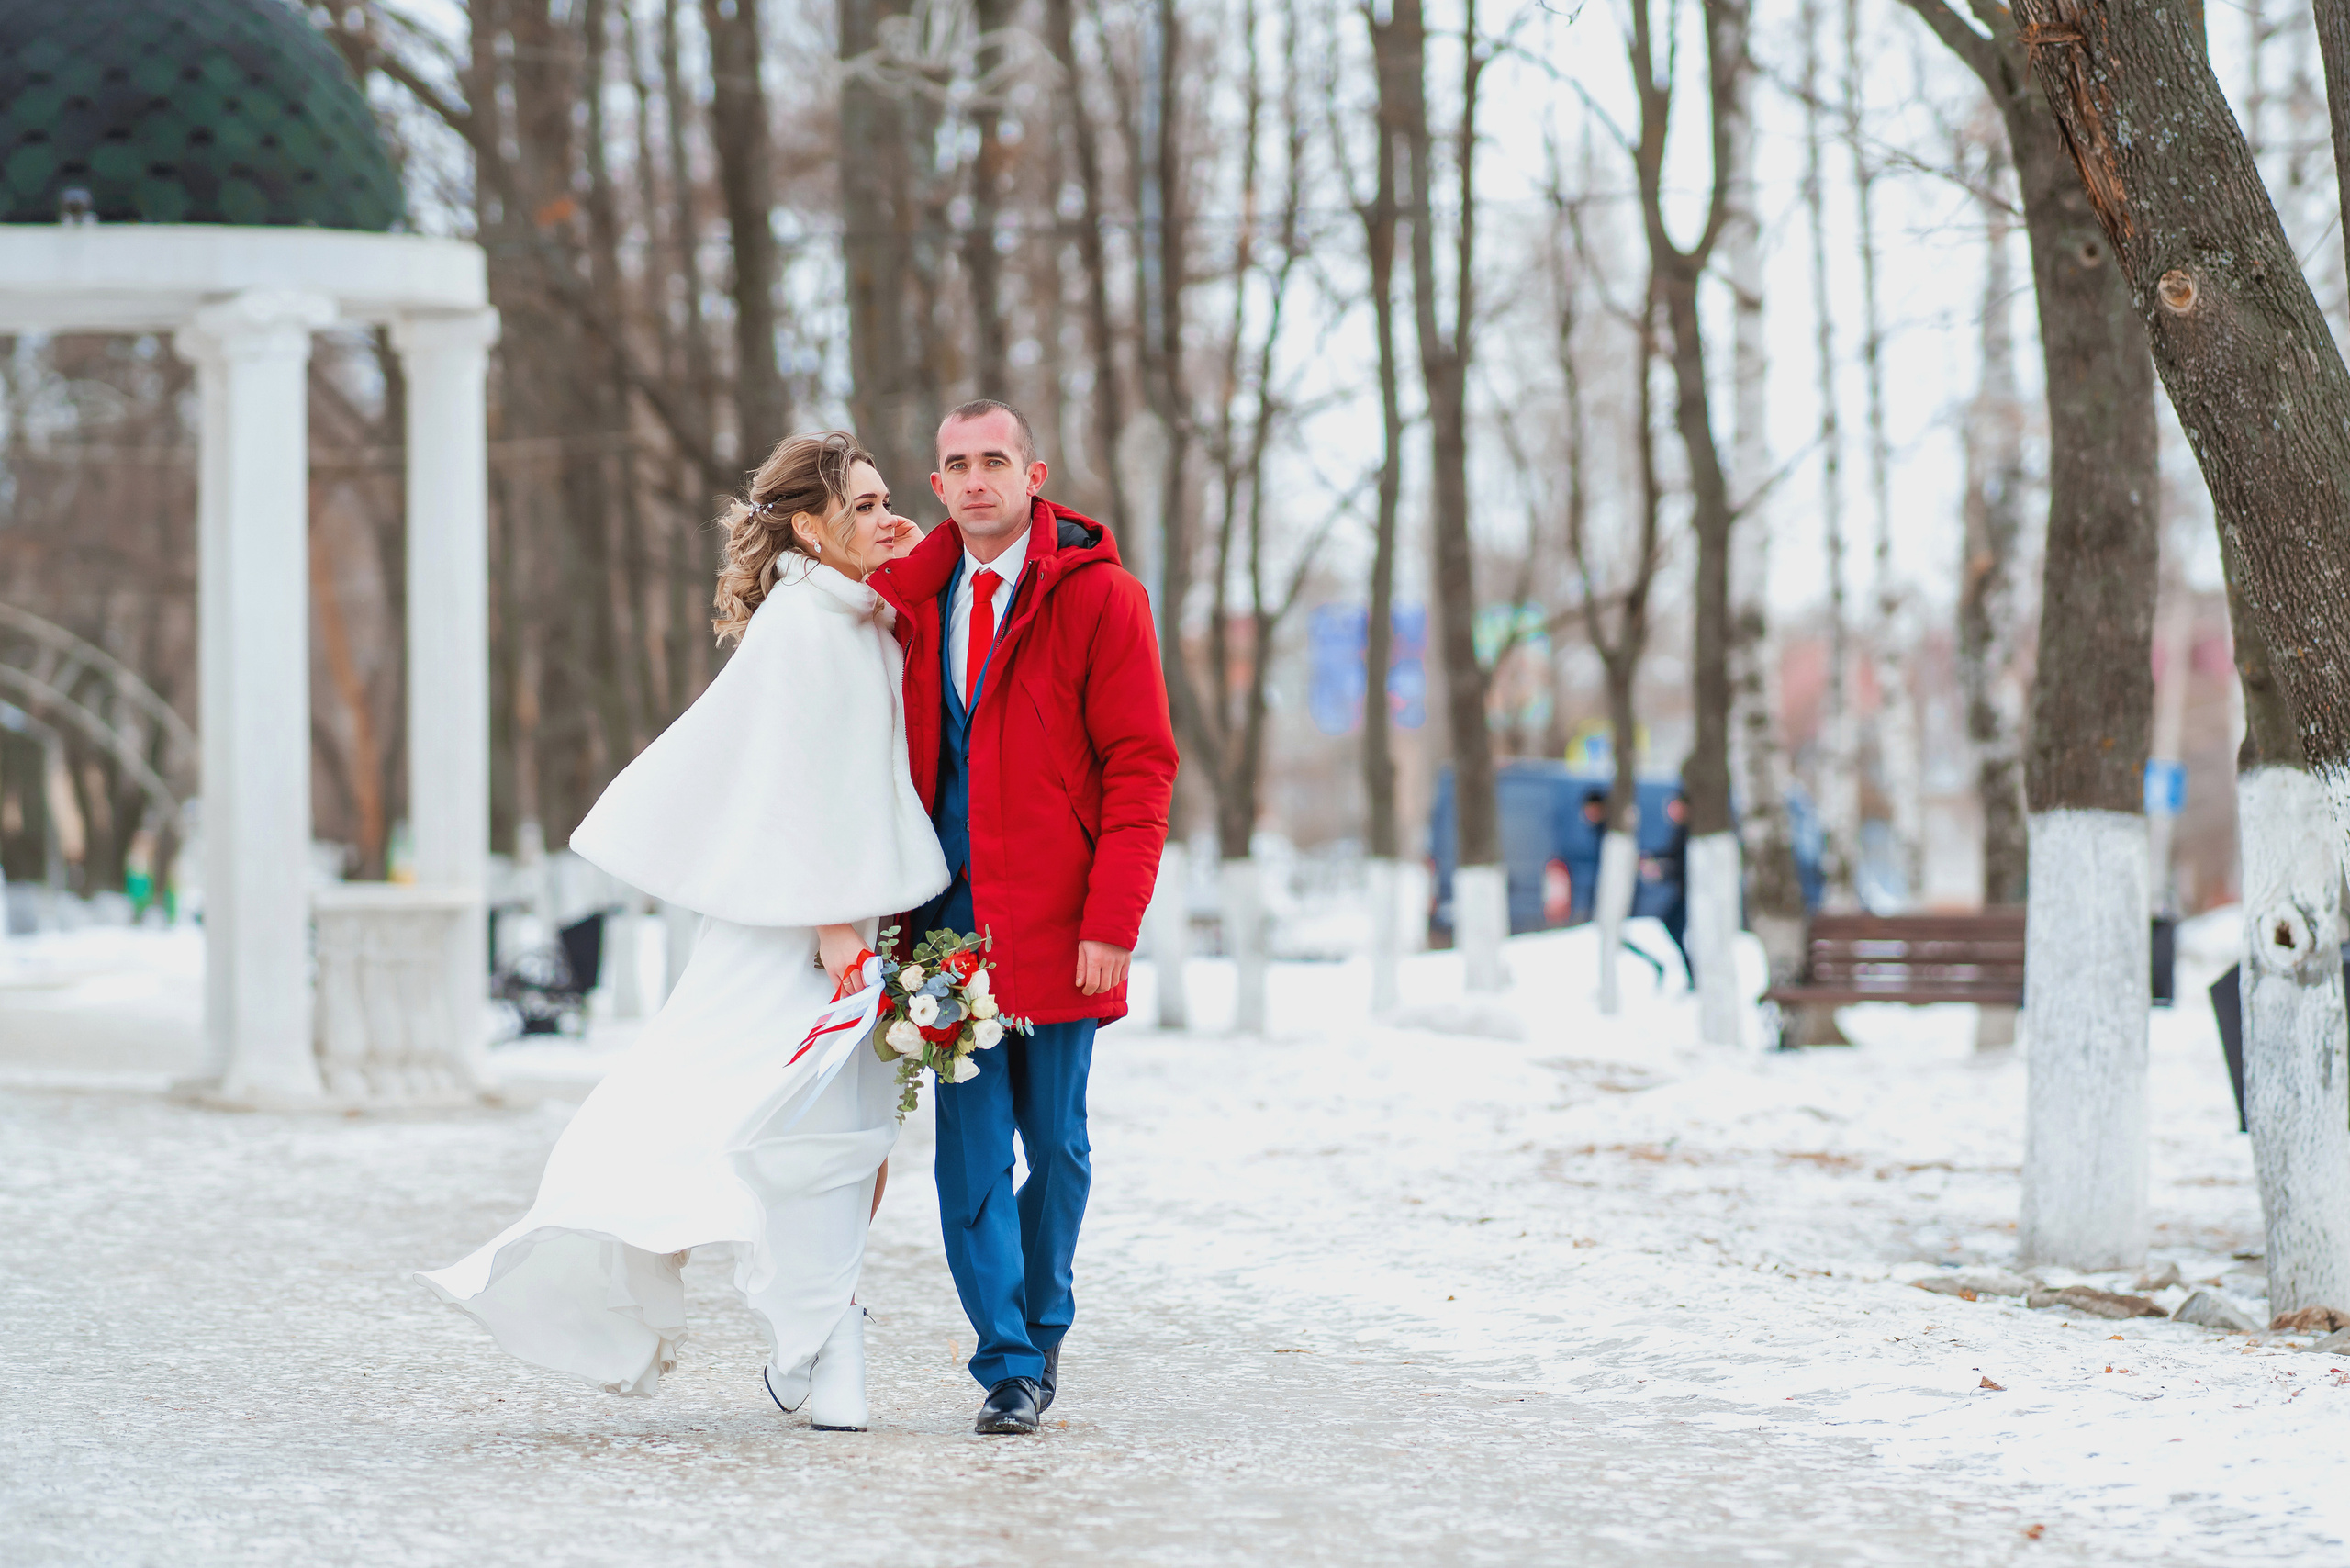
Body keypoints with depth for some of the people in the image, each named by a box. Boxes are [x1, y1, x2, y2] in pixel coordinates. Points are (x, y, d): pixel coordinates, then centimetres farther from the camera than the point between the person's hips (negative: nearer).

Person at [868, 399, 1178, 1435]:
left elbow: (1142, 765, -5)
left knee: (1055, 1144, 7)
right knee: (970, 1149, -3)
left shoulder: (1097, 598, -3)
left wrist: (1112, 922, -13)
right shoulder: (910, 601, 9)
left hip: (1057, 926, -3)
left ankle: (1042, 1331, 26)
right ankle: (1009, 1368, 0)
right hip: (951, 913, 3)